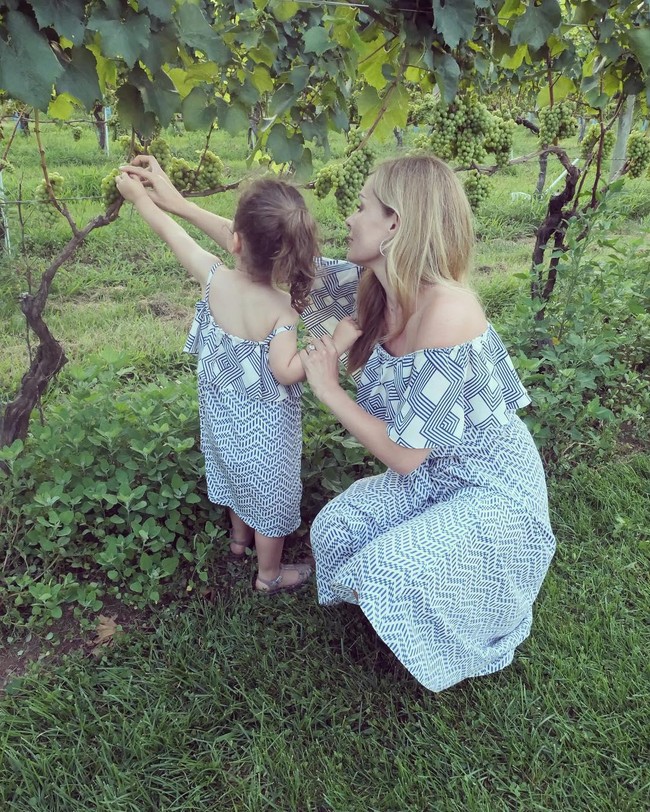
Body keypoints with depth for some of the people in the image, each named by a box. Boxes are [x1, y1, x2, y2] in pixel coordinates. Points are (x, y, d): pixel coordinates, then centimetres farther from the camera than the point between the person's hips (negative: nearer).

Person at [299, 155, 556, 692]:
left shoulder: (445, 311, -33)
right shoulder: (383, 292, -7)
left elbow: (404, 455, -29)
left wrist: (328, 389, -19)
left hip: (492, 488, -7)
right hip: (435, 472, 8)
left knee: (388, 572, -17)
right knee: (334, 529, -3)